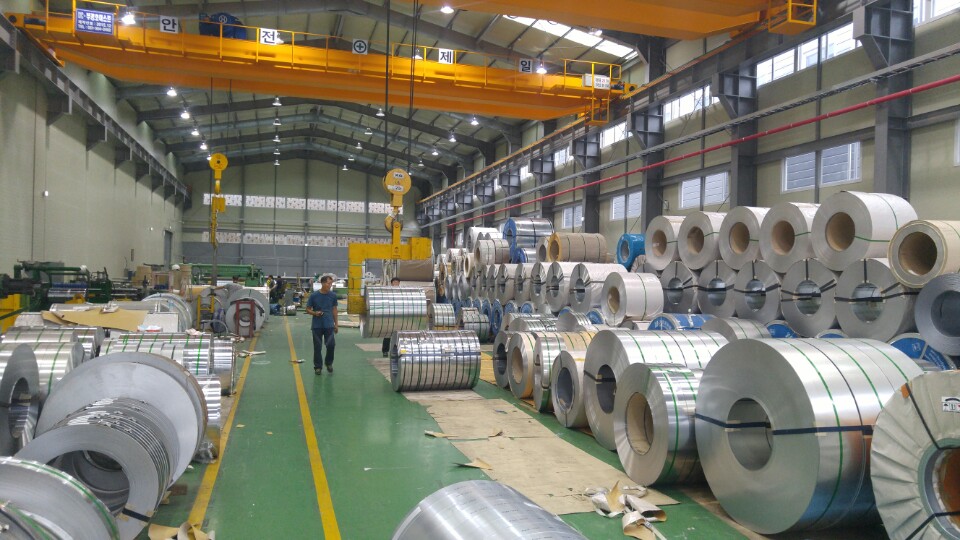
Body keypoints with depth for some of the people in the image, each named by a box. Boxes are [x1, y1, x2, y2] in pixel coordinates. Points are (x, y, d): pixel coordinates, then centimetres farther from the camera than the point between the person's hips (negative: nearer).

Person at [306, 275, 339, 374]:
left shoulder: (333, 295, 1)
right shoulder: (314, 296, -6)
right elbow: (308, 309, 2)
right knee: (317, 347, 5)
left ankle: (329, 363, 17)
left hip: (329, 325, 1)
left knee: (331, 344, -7)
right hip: (317, 325, -1)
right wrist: (315, 313, -18)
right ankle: (318, 366, 18)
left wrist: (336, 324, 10)